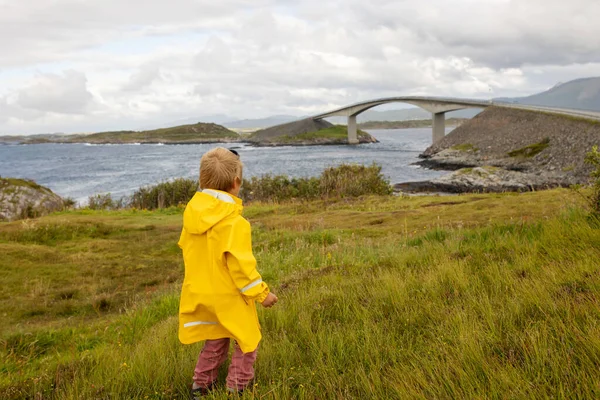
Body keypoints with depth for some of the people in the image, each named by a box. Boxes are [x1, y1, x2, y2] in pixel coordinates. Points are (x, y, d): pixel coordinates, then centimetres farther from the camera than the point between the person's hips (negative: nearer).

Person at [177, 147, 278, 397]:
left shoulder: (192, 214, -1)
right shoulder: (234, 222, -22)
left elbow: (187, 249, 10)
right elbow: (240, 263, -23)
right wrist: (261, 293, -13)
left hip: (201, 294, 7)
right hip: (229, 297, -7)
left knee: (215, 343, 24)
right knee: (247, 341, 12)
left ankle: (200, 387, 29)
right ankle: (236, 389, 14)